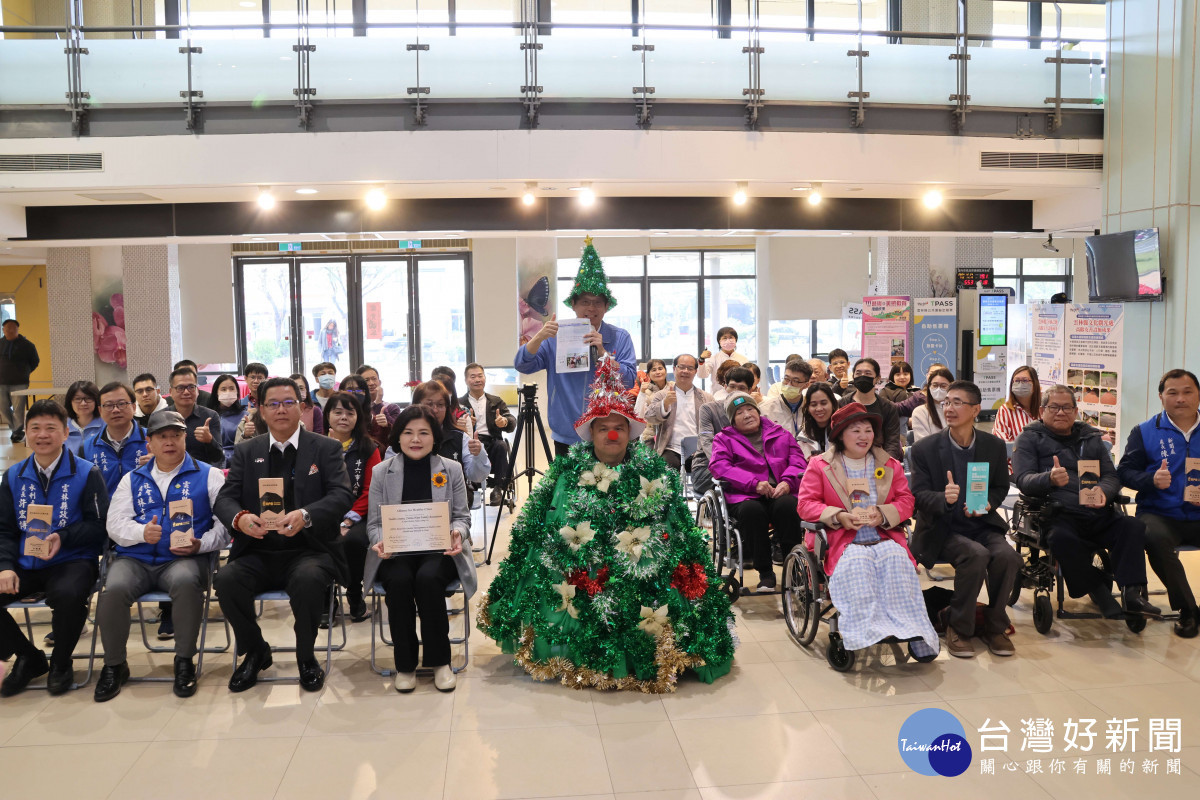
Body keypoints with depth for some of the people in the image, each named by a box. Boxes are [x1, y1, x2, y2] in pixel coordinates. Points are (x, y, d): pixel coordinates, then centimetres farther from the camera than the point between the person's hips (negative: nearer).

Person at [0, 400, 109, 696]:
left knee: (67, 594, -36)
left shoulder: (86, 473, -2)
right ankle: (28, 657, 8)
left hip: (72, 560, -5)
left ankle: (60, 663, -5)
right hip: (24, 564, 5)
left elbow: (99, 525, -4)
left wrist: (64, 537, -20)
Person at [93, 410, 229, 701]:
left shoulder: (208, 475, 10)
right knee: (113, 589, -29)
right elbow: (115, 523, 10)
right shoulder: (133, 479, 20)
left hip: (184, 558, -3)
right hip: (135, 559, 3)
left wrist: (200, 545, -14)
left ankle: (184, 661, -18)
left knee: (185, 581, -37)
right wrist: (141, 533, -11)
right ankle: (114, 665, -6)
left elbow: (225, 522, 3)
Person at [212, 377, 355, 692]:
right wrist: (239, 518, -21)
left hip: (308, 550, -3)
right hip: (258, 553, 3)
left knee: (308, 579, -35)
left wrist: (306, 515, -29)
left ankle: (306, 656, -5)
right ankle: (255, 652, 2)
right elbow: (224, 499, 5)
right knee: (226, 579, -26)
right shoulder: (246, 451, 13)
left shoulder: (326, 448, 4)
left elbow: (343, 495, -9)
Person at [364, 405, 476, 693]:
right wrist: (381, 541, -16)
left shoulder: (451, 469, 7)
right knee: (399, 581, -32)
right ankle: (405, 664, -11)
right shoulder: (381, 472, 7)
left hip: (439, 551, 0)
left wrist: (457, 532, -16)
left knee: (428, 578, -33)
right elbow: (374, 521, 6)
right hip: (396, 553, 1)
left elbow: (462, 516, 8)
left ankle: (439, 660, -11)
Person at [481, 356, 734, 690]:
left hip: (639, 569, 0)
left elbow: (676, 528, 7)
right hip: (579, 571, 0)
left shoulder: (655, 472, 10)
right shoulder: (568, 471, 9)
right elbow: (545, 523, 5)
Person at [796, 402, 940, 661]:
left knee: (897, 560, -31)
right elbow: (806, 504, 2)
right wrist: (839, 517, -15)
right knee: (856, 564, -36)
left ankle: (914, 631, -32)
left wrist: (882, 514, -11)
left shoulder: (889, 465, 19)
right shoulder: (820, 465, 10)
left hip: (885, 538, 2)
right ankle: (863, 632, -39)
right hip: (844, 542, -2)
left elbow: (906, 500, 11)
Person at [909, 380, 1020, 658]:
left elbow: (1001, 487, 15)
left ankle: (994, 626, -2)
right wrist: (944, 498, -28)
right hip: (942, 530, -3)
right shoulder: (925, 448, -5)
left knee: (1007, 556, -27)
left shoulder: (994, 446, 4)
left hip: (981, 524, 3)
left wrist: (987, 504, -8)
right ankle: (958, 629, -11)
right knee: (976, 555, -32)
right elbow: (919, 494, -6)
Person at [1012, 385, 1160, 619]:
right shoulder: (1030, 439, 11)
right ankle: (1099, 591, -18)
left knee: (1134, 526, -24)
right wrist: (1050, 478, -25)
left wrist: (1103, 492, -9)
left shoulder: (1091, 438, 25)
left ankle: (1131, 592, -24)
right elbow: (1023, 479, -2)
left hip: (1098, 516, 5)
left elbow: (1112, 475, 17)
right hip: (1059, 516, -4)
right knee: (1061, 538, -36)